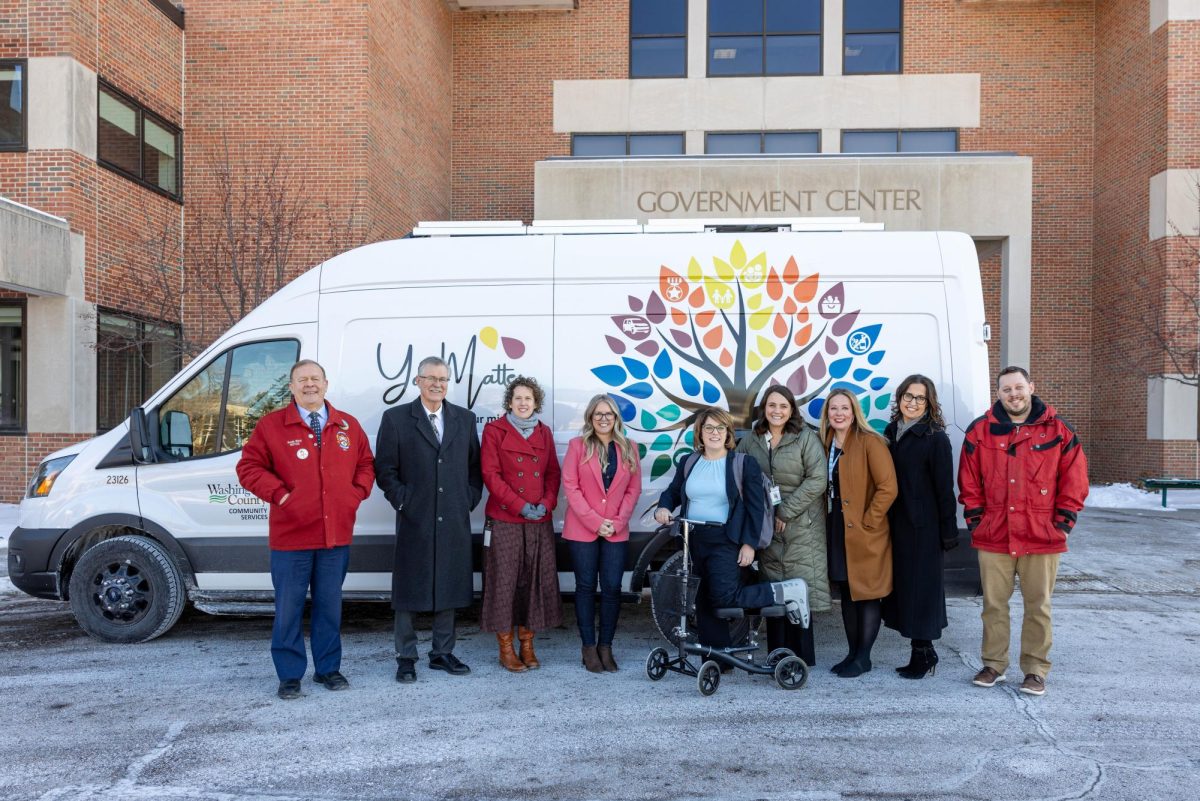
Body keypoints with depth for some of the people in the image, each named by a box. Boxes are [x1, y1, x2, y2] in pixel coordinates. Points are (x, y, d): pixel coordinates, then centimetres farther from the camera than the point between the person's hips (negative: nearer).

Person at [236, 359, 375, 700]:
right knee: (289, 608, 4)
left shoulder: (348, 426, 9)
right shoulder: (272, 425, 0)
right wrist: (279, 494, -10)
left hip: (337, 535, 3)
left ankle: (328, 668, 25)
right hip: (291, 535, -3)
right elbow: (249, 467, 0)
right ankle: (290, 675, 16)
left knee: (330, 605, 12)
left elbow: (366, 464, 17)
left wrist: (357, 493, 1)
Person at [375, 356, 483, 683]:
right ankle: (406, 658, 16)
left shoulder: (465, 419, 10)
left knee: (449, 589, 10)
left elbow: (475, 466, 13)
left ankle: (442, 653, 23)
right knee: (408, 591, 4)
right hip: (414, 521, -3)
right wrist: (402, 500, -7)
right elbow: (385, 469, -1)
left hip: (454, 521, 3)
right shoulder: (396, 418, 0)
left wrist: (470, 500, 3)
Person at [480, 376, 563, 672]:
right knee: (504, 582, 0)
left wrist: (547, 503, -5)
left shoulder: (544, 432, 12)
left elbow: (553, 472, 12)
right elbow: (491, 474, -8)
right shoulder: (494, 430, -1)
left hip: (540, 522, 4)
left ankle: (527, 644, 20)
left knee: (535, 581, 7)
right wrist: (520, 506, -13)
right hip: (505, 521, -4)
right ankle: (505, 648, 12)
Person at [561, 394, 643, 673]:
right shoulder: (577, 445, 1)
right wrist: (595, 522, -11)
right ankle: (588, 647, 11)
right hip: (582, 530, -2)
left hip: (616, 531, 2)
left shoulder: (629, 448, 8)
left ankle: (606, 647, 11)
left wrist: (617, 522, -6)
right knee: (586, 587, 3)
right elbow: (570, 487, -5)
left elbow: (634, 489, 7)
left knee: (612, 588, 0)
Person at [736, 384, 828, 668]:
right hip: (767, 527, 4)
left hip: (801, 526, -4)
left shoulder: (806, 438, -5)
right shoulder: (750, 441, 8)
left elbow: (817, 480, -12)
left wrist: (786, 512, -13)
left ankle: (801, 656, 6)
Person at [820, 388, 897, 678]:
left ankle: (863, 658, 12)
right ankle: (853, 653, 24)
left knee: (867, 595, 2)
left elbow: (888, 488, -18)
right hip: (837, 531, 7)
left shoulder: (870, 442, -12)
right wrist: (827, 522, 7)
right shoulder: (827, 444, 9)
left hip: (865, 534, -7)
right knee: (846, 594, 13)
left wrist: (867, 522, -15)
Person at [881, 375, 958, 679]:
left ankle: (923, 652, 12)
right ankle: (923, 652, 21)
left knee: (920, 583, 0)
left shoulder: (935, 438, -7)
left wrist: (948, 529, -10)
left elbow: (944, 487, -9)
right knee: (901, 582, 10)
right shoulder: (891, 433, 11)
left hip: (922, 526, -6)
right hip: (895, 523, 6)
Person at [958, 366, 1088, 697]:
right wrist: (976, 521, 1)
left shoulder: (1059, 431, 0)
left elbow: (1074, 484, 3)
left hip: (1042, 539, -1)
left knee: (1038, 607, 7)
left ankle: (1035, 669, 18)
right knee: (993, 604, 9)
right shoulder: (980, 432, 2)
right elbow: (969, 484, 6)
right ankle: (994, 664, 22)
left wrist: (1061, 524, -2)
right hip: (993, 537, 1)